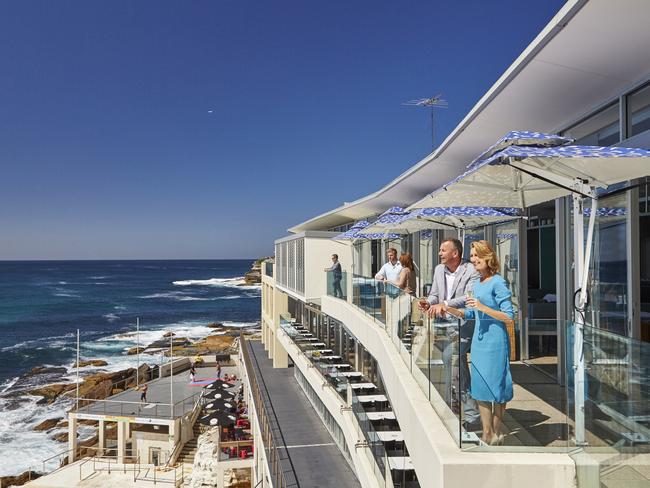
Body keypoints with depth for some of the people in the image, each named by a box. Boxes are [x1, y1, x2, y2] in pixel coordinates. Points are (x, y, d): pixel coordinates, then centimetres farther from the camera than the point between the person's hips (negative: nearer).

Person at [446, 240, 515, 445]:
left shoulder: (498, 282, -11)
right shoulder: (477, 284, 12)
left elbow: (509, 317, -14)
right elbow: (469, 314, 19)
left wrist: (482, 307, -23)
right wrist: (449, 308, 6)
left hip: (495, 342, -8)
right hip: (479, 341, 8)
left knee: (496, 388, 3)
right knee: (480, 387, 11)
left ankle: (496, 434, 18)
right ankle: (487, 434, 22)